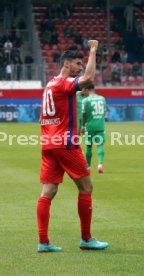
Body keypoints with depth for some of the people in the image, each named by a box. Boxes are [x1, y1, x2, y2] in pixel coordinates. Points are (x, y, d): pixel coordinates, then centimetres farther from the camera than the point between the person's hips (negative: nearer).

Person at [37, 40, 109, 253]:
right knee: (86, 187, 3)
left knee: (48, 193, 2)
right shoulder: (64, 83, -9)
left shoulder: (50, 85, 19)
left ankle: (43, 242, -3)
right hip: (65, 143, -8)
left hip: (48, 144, 8)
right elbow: (88, 78, -29)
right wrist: (93, 51, -18)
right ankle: (86, 239, 8)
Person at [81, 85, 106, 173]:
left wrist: (83, 126, 6)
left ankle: (88, 166, 18)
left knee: (89, 146, 8)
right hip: (101, 125, 2)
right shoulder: (102, 98, 5)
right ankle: (100, 163, -19)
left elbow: (84, 114, -5)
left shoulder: (86, 100, -7)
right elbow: (104, 112, 12)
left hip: (90, 126, -2)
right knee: (100, 145, 2)